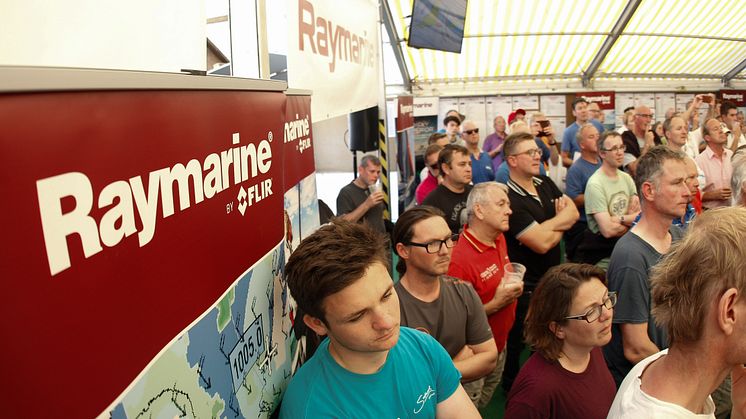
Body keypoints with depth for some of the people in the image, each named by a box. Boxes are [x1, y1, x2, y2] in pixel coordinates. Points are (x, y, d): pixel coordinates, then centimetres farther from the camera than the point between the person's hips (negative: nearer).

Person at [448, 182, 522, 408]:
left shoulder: (499, 239, -2)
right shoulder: (459, 259, -30)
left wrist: (513, 288, -1)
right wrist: (497, 304, -26)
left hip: (501, 344, 8)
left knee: (487, 401, 27)